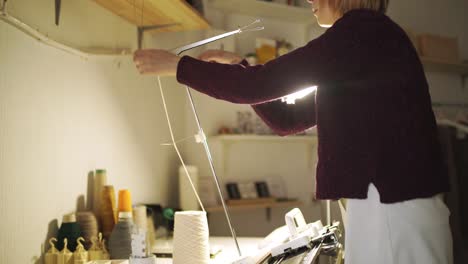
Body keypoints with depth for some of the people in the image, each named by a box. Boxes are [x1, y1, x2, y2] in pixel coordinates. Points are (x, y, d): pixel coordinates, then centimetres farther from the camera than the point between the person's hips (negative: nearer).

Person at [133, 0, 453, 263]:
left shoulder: (366, 30, -12)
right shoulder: (366, 39, 19)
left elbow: (261, 86, -15)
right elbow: (287, 119, 23)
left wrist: (177, 65, -4)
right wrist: (238, 68, 19)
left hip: (397, 209, -9)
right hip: (378, 206, 9)